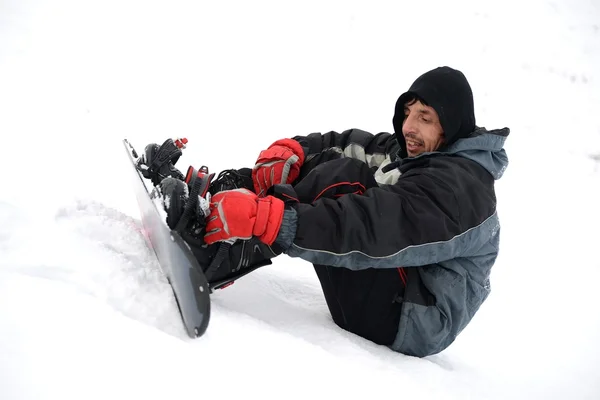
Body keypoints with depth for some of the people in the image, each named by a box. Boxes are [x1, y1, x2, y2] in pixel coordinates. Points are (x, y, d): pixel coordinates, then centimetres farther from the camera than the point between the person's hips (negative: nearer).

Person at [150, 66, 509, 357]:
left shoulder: (459, 186, -21)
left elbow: (371, 227, -35)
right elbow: (347, 144, 2)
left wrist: (261, 217, -43)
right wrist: (291, 150, -21)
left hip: (407, 325, -9)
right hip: (390, 294, 9)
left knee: (344, 176, -25)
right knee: (321, 161, -1)